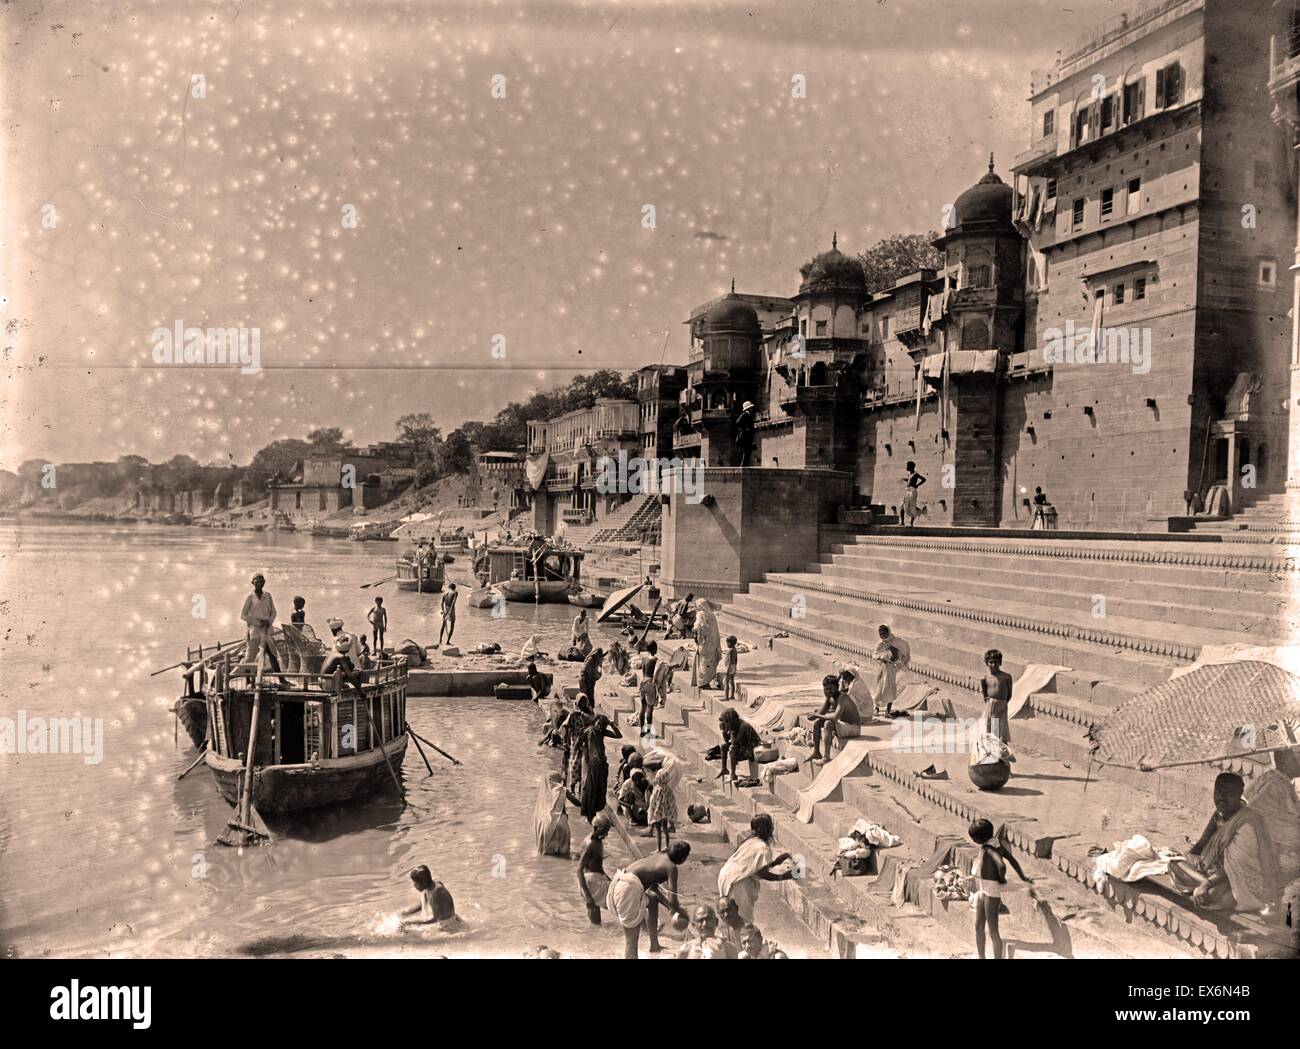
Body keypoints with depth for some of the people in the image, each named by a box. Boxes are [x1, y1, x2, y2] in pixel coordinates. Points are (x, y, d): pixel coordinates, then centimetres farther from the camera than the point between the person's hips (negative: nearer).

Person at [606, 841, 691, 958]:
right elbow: (672, 901, -10)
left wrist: (669, 906, 35)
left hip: (620, 881, 9)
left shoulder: (660, 856, 17)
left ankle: (654, 944, 41)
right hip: (629, 889, -9)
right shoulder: (671, 868, -6)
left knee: (653, 900, 32)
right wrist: (680, 911, 12)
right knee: (632, 939, -1)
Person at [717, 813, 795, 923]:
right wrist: (783, 876, -10)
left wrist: (776, 861, 14)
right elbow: (762, 873, -20)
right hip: (736, 880, -9)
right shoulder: (763, 848, -18)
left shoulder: (751, 840, 10)